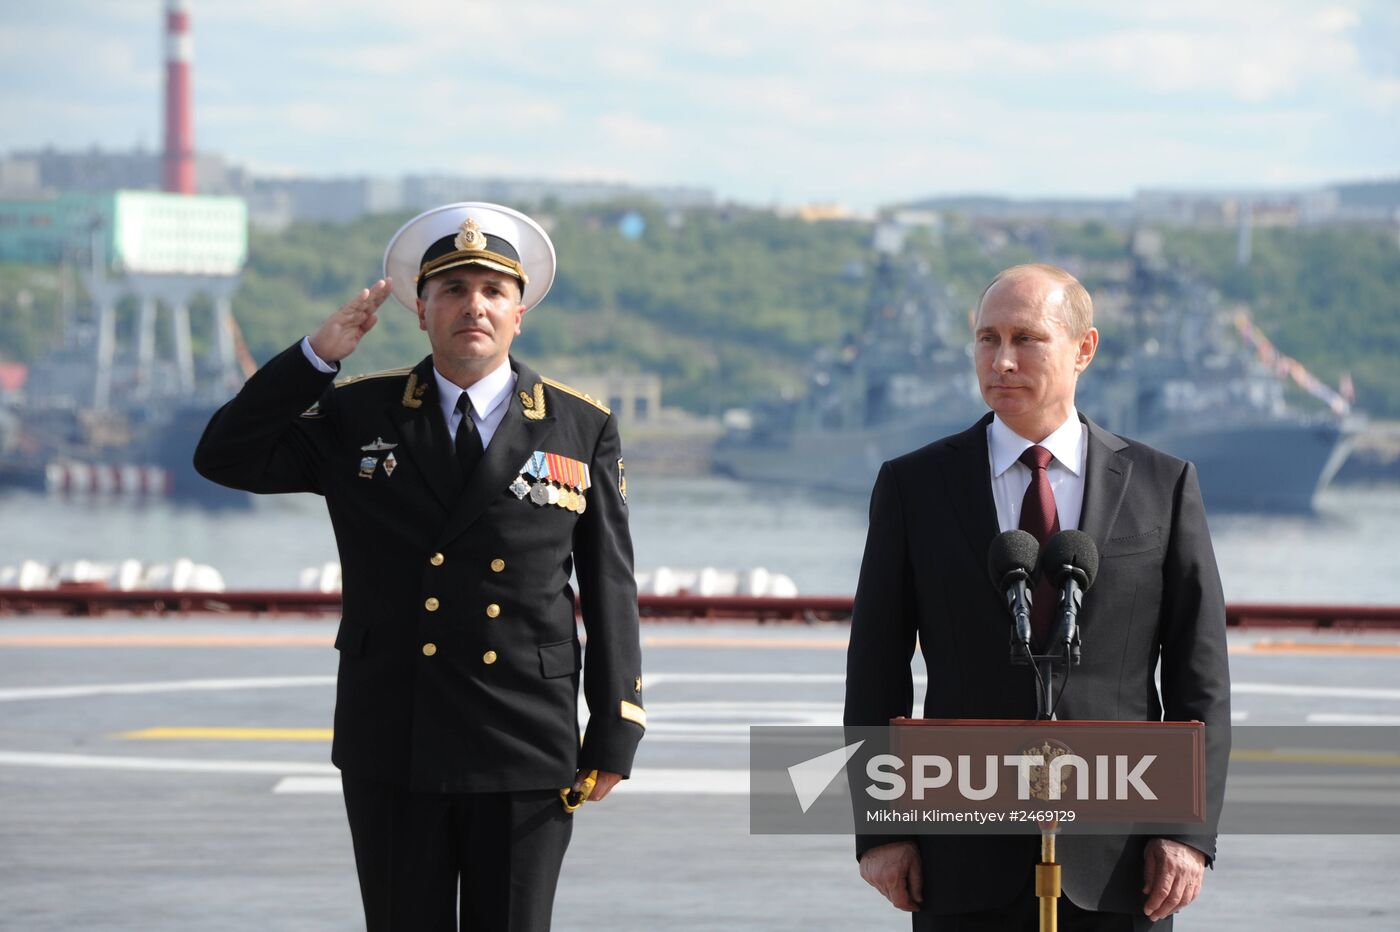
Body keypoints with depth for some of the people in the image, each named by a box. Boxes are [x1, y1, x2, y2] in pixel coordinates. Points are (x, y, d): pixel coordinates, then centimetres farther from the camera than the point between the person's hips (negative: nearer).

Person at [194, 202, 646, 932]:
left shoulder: (582, 430, 4)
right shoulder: (357, 417, 6)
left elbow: (610, 589, 4)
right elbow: (225, 457, 1)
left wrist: (614, 734, -1)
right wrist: (318, 354, -7)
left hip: (526, 757, -1)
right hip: (391, 756, 1)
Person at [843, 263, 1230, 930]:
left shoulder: (1161, 486, 5)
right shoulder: (914, 487, 5)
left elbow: (1200, 675, 4)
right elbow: (876, 672, 6)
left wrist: (1190, 828, -4)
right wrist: (879, 830, -1)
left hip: (1118, 855, 0)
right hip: (968, 869, 0)